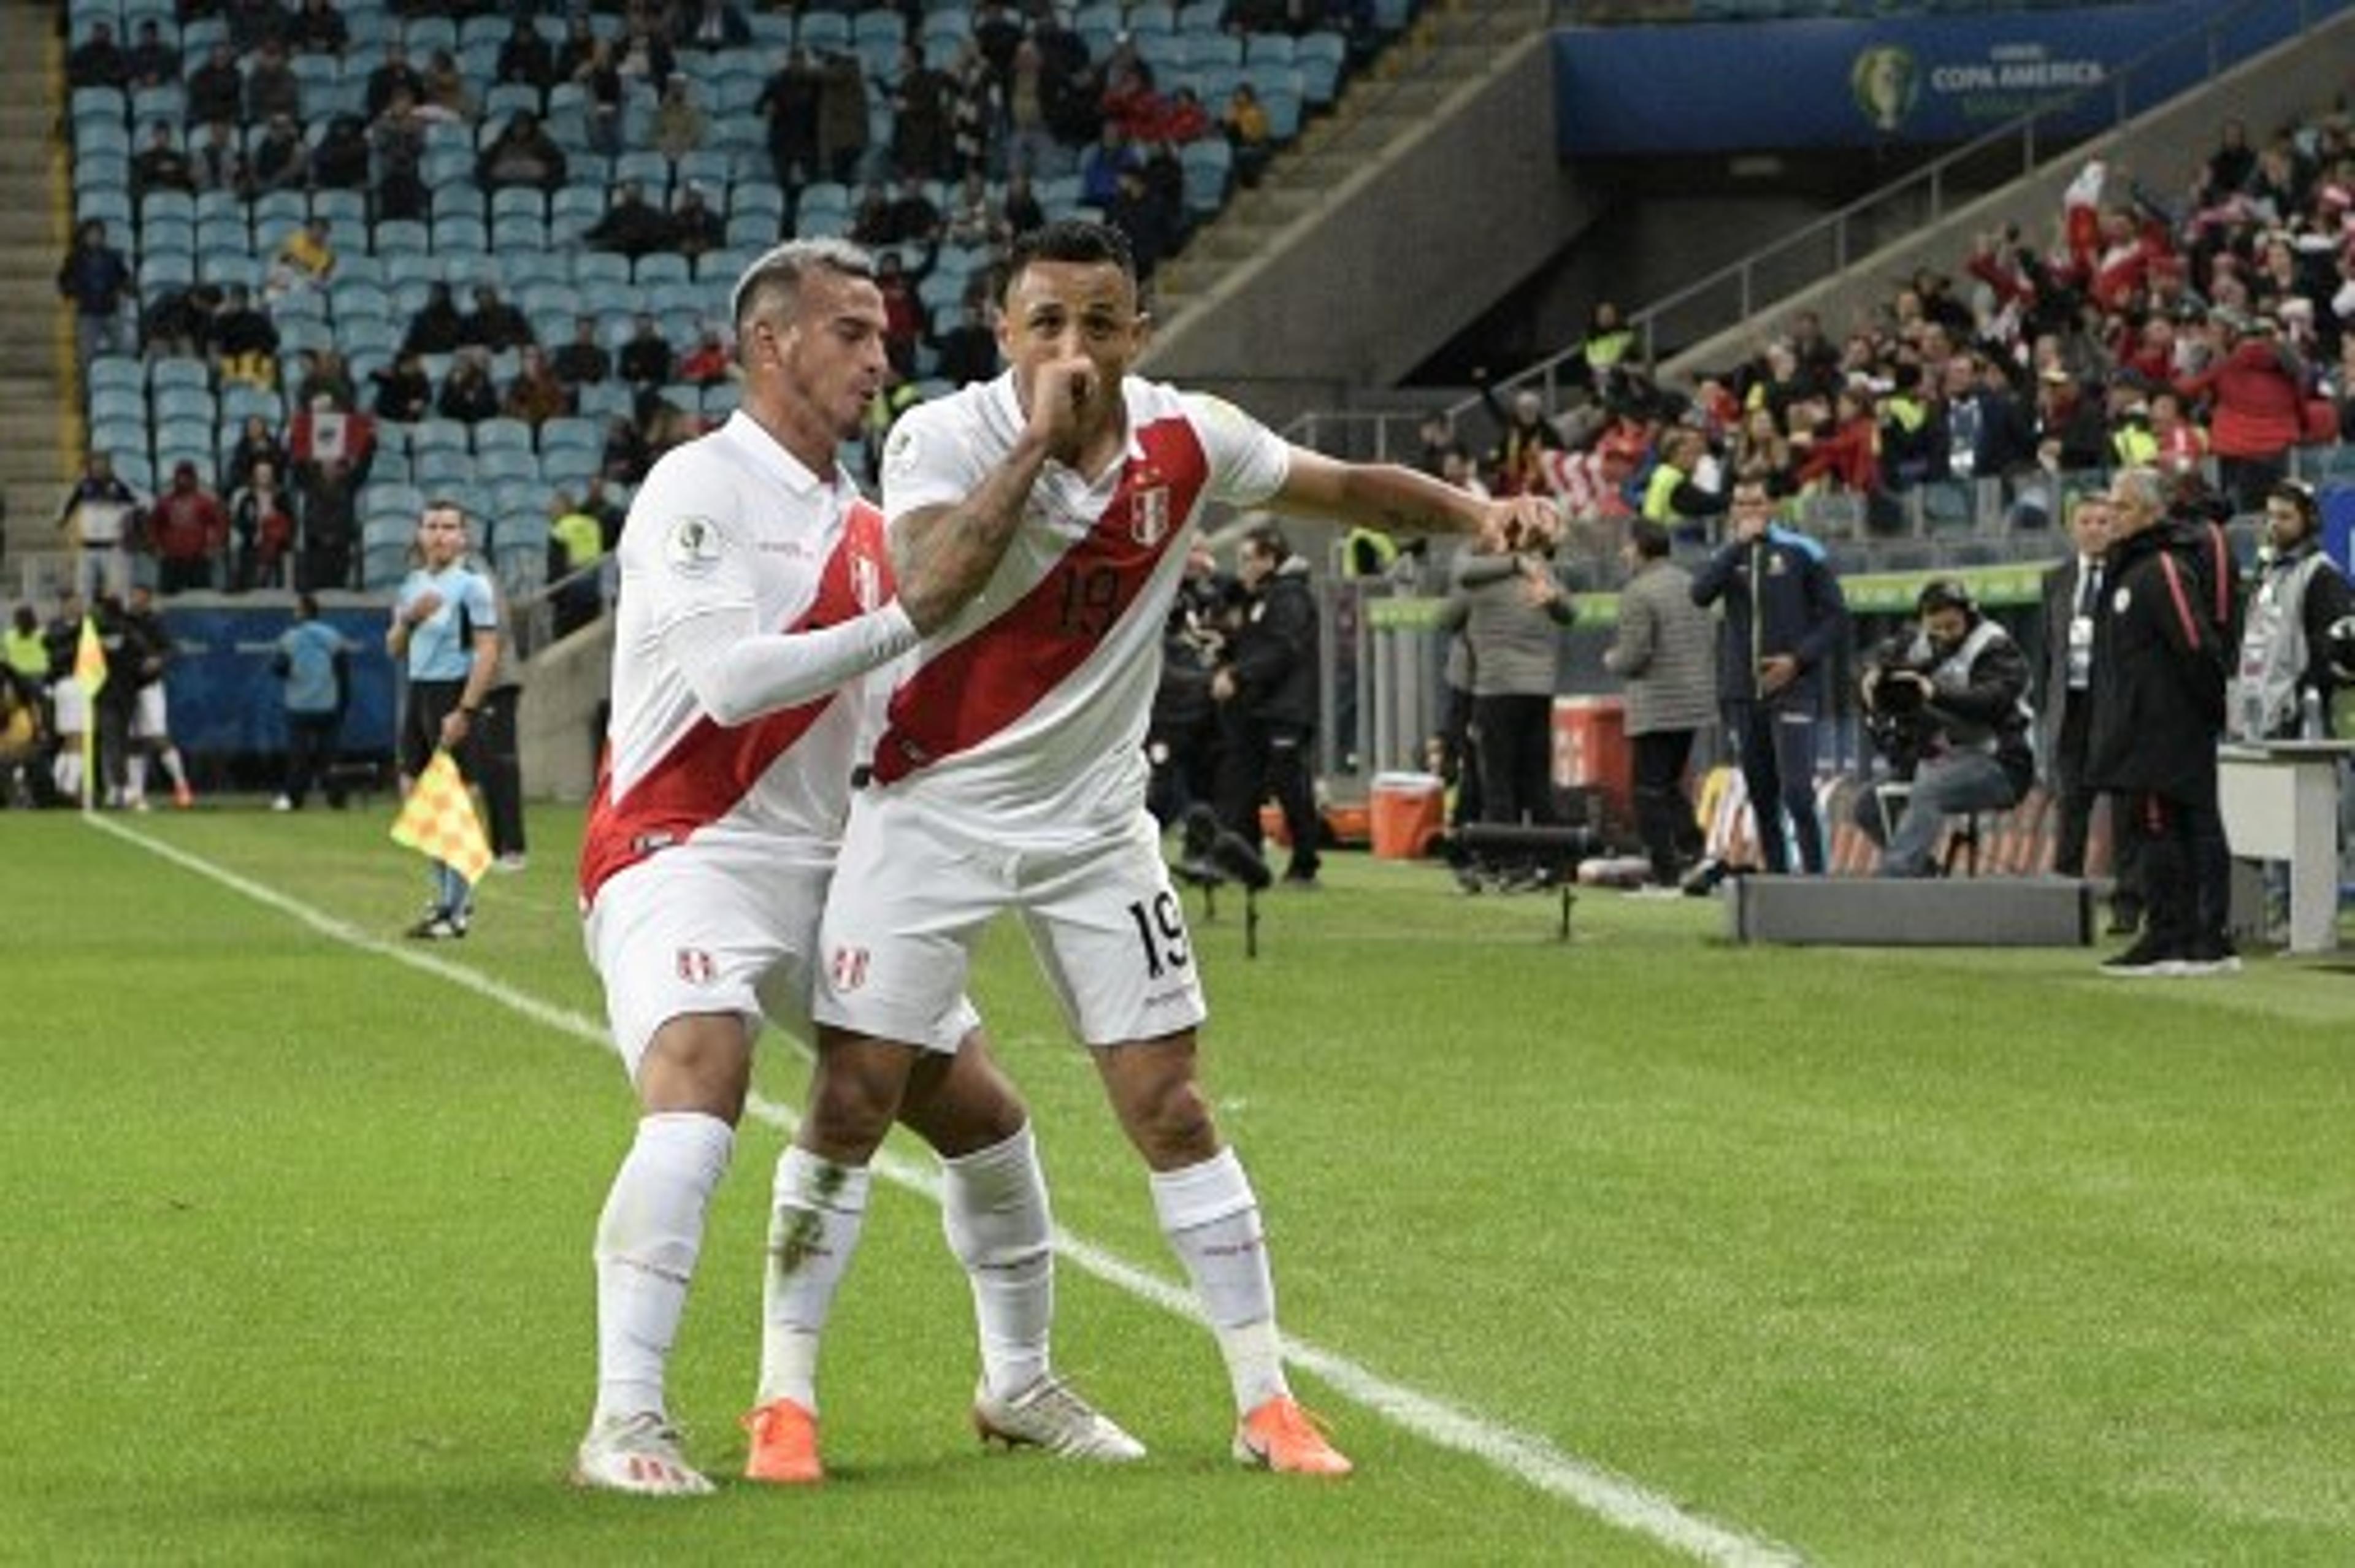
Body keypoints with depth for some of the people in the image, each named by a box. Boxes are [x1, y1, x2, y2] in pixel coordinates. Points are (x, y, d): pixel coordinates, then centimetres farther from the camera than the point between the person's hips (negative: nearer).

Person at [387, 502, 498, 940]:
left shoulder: (471, 585, -9)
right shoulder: (413, 584, 14)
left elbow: (488, 652, -14)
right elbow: (394, 649, 17)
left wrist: (464, 712, -20)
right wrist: (407, 618, -5)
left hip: (453, 694, -8)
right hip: (417, 691, 8)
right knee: (414, 794, 10)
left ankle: (456, 912, -3)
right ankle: (448, 894, 23)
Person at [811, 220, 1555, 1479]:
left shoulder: (1187, 440, -5)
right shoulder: (944, 438, -16)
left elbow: (1350, 488, 10)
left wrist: (1476, 512, -7)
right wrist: (1039, 439, -34)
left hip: (1093, 820, 3)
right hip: (935, 805, -2)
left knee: (1168, 1106, 0)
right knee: (852, 1095, -6)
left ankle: (1266, 1402, 7)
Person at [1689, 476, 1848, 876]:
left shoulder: (1801, 553, 2)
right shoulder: (1726, 555, 11)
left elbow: (1836, 618, 3)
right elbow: (1701, 594, -9)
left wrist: (1798, 659, -9)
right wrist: (1739, 544, -13)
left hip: (1793, 690, -4)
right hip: (1742, 693, 4)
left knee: (1797, 792, -16)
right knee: (1761, 796, 6)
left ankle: (1815, 876, -13)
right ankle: (1777, 877, 12)